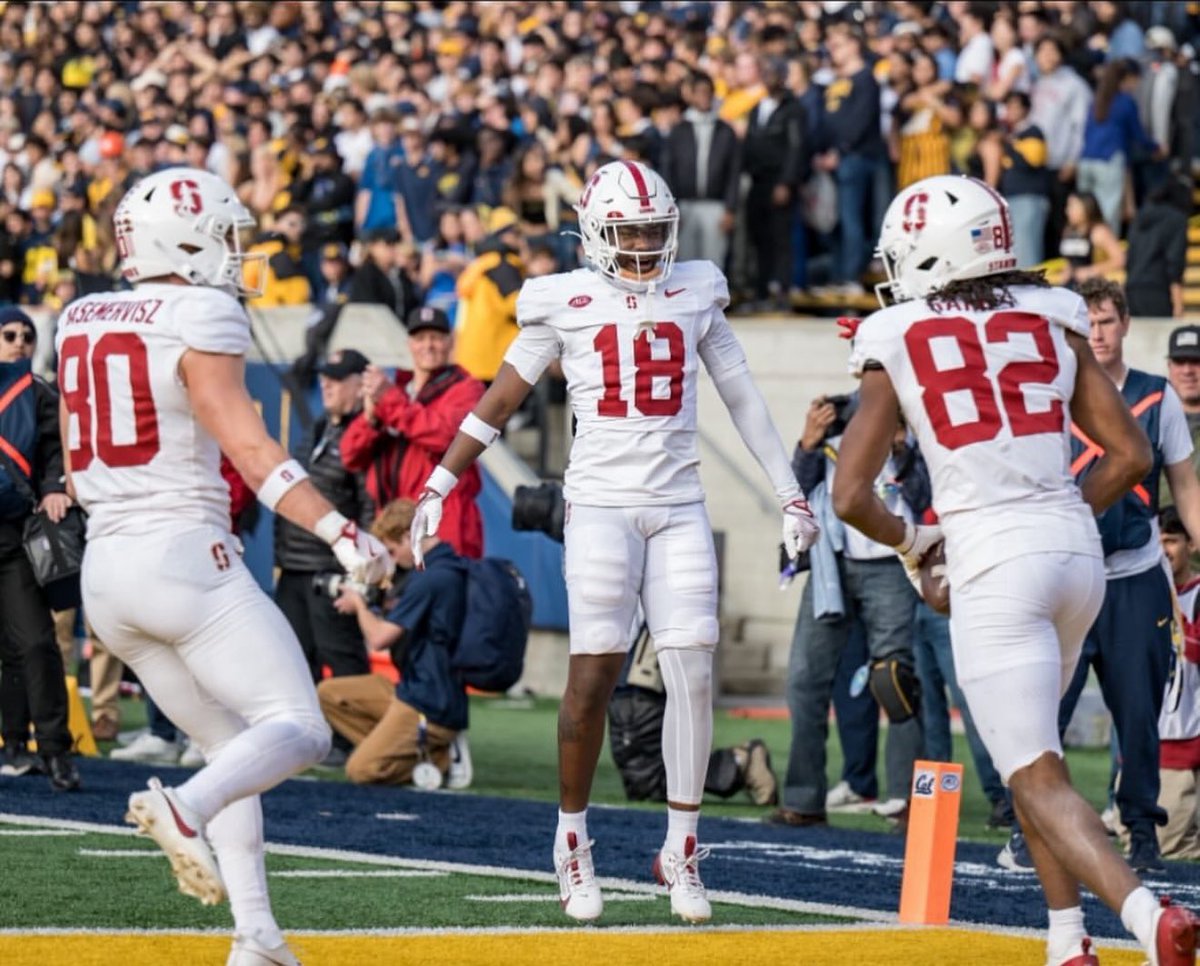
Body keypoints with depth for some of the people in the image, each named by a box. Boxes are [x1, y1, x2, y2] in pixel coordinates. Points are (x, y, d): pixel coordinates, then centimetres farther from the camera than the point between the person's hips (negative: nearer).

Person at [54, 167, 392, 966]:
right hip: (184, 555, -8)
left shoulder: (82, 323, 12)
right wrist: (341, 532, -17)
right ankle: (183, 808, -32)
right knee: (300, 732, -5)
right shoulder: (200, 318, -9)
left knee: (235, 748, 15)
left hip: (107, 568, 8)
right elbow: (249, 449, -16)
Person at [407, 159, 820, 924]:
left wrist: (790, 495, 14)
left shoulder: (694, 294, 8)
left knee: (693, 673, -4)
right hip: (602, 502, -3)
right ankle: (572, 840, 11)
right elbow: (501, 400, 8)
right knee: (594, 675, -5)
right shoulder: (566, 303, 1)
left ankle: (682, 849, 5)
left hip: (680, 507, 3)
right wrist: (438, 484, 6)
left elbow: (744, 400, 15)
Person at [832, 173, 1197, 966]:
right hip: (1077, 551, 5)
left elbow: (851, 497, -1)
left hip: (994, 566, -5)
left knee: (1037, 777, -5)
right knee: (1027, 746, 24)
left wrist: (912, 542, 17)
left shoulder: (899, 348, 1)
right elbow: (1132, 455, 9)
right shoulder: (1053, 322, 10)